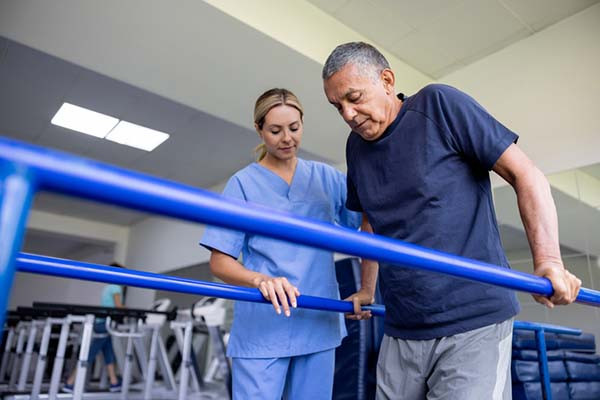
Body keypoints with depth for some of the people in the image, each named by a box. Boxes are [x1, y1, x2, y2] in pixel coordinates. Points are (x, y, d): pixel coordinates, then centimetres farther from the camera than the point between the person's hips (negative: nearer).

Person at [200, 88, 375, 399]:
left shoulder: (327, 177, 7)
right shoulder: (243, 183, -1)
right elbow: (220, 262, -5)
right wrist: (262, 280, -24)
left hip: (320, 323, 3)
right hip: (263, 328, -3)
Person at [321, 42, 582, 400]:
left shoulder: (439, 105, -7)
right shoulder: (356, 146, 10)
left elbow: (526, 174, -8)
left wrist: (548, 260, -18)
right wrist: (367, 290, 22)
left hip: (473, 321, -5)